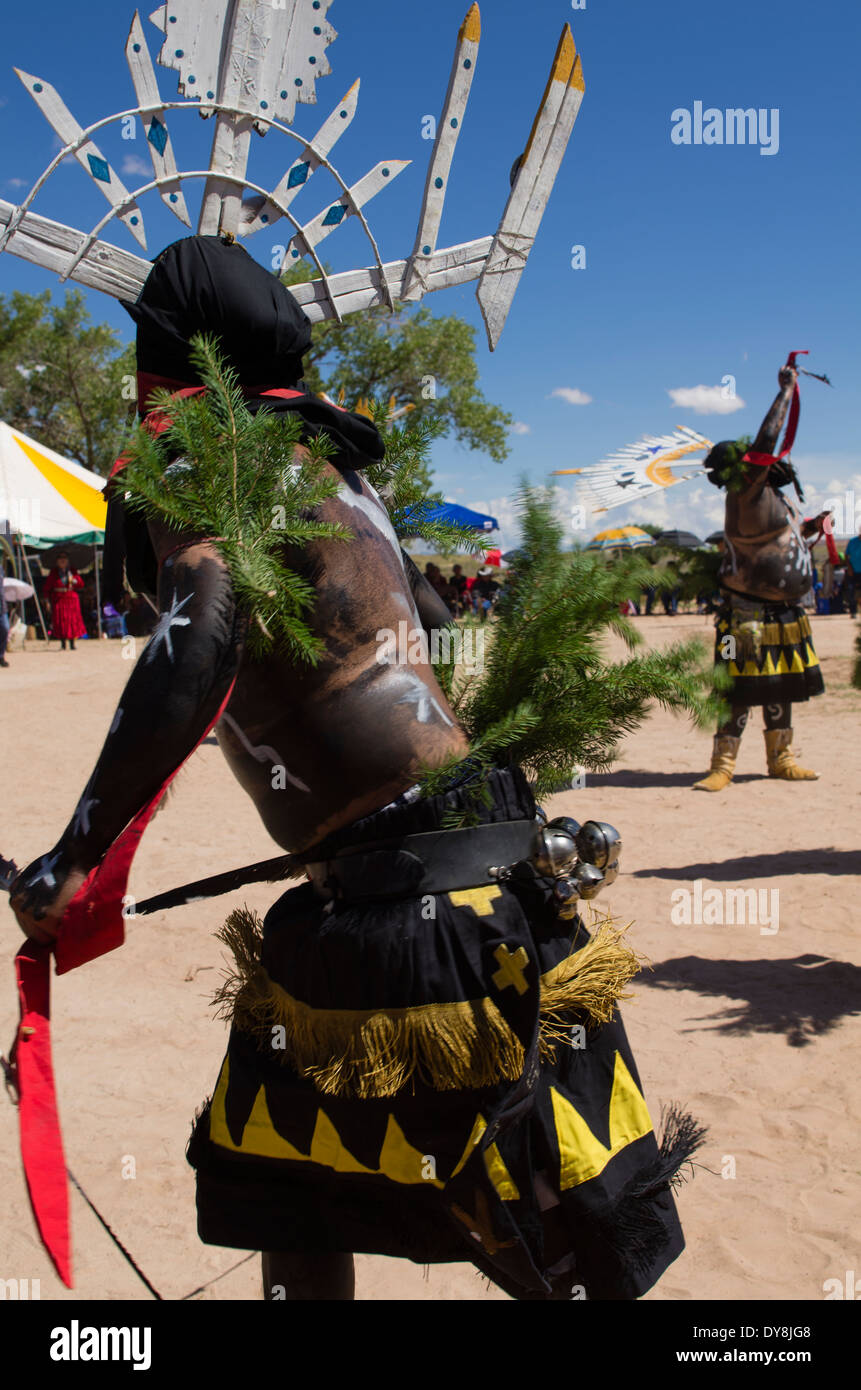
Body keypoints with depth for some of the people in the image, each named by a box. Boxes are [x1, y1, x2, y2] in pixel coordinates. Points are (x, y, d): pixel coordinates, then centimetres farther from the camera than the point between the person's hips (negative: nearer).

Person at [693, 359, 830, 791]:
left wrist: (811, 527, 8)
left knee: (781, 688, 15)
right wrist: (787, 390, -12)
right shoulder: (748, 495, -15)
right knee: (741, 689, -8)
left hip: (783, 613, 9)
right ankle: (723, 765, -1)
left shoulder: (772, 497, 13)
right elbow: (768, 438, -21)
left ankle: (780, 759, 26)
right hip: (749, 615, -9)